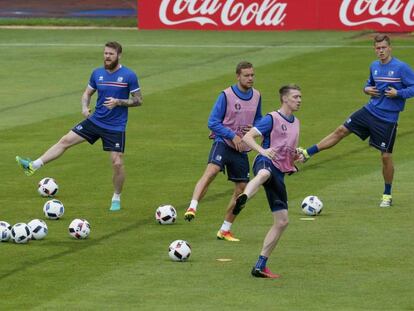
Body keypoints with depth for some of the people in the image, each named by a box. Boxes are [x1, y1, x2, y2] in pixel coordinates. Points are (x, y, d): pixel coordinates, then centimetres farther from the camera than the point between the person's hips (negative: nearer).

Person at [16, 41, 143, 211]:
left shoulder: (129, 76, -11)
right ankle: (33, 166, -1)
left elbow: (138, 100, -6)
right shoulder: (97, 73, 2)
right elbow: (87, 93, 15)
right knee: (65, 140, -3)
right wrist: (85, 107, -7)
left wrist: (118, 102, -21)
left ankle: (116, 199, 14)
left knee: (117, 163, -7)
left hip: (115, 127, -4)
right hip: (95, 120, 4)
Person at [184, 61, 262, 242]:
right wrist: (233, 136, -17)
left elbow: (258, 119, 21)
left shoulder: (256, 96, 7)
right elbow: (213, 122, -9)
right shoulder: (226, 96, -10)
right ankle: (192, 208, -43)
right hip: (223, 143, -6)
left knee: (241, 190, 6)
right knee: (211, 171, -34)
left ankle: (225, 230, 19)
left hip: (242, 149, 6)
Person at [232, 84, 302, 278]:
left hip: (279, 172, 8)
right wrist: (262, 150, -28)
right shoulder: (272, 119, 0)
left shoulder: (295, 123, 22)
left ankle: (260, 265, 13)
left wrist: (297, 156, 11)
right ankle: (243, 199, -79)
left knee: (282, 221, 5)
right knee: (265, 174, -47)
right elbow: (248, 137, -10)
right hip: (266, 162, -8)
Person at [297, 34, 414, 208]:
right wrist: (367, 89, 2)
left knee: (386, 156, -2)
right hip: (369, 110, 6)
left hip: (387, 119, -5)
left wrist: (398, 93, -23)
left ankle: (387, 195, 14)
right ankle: (307, 153, 13)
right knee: (341, 130, 4)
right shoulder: (374, 67, 6)